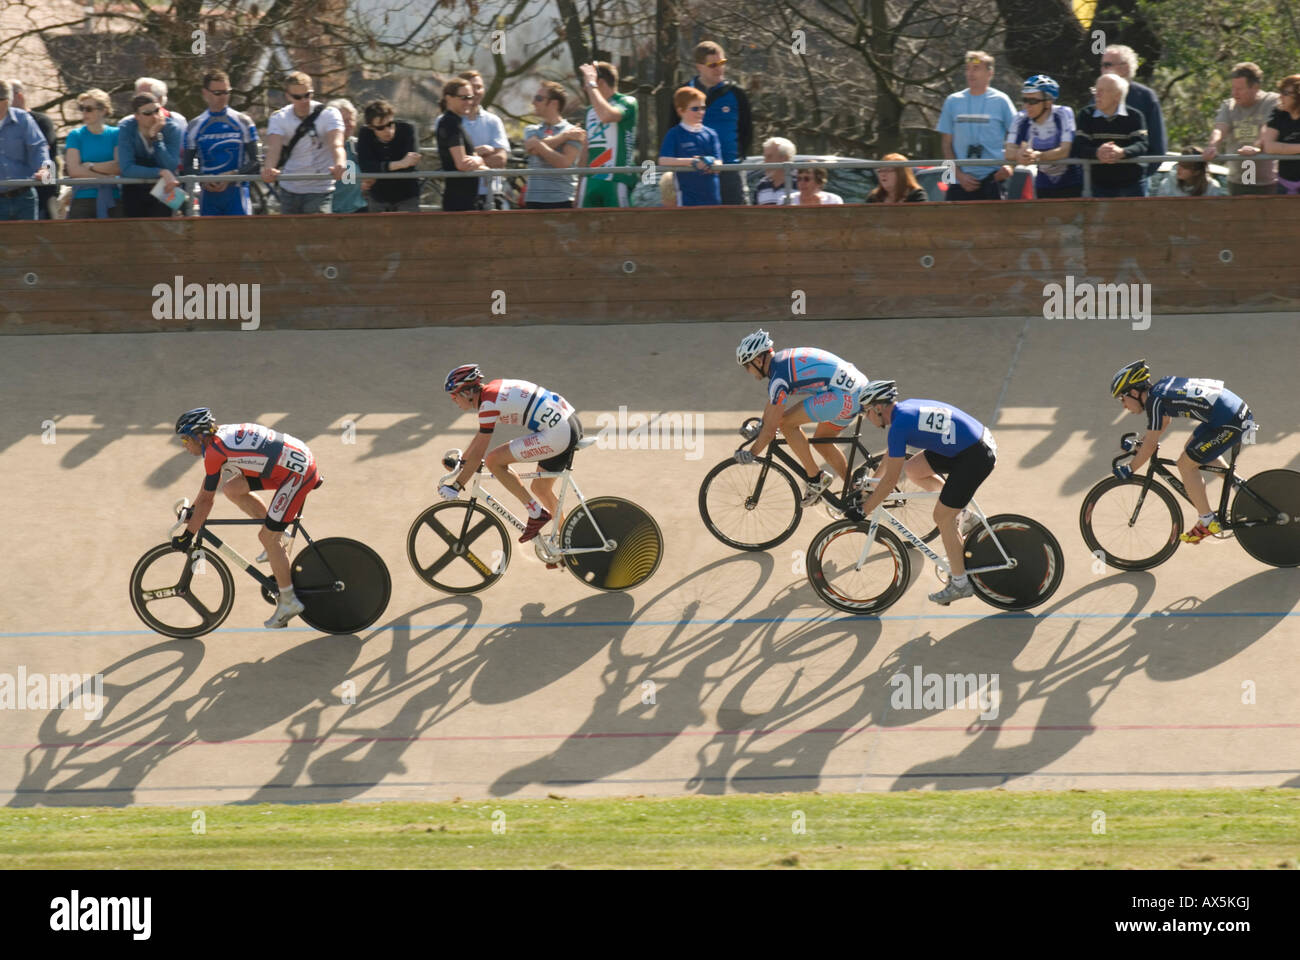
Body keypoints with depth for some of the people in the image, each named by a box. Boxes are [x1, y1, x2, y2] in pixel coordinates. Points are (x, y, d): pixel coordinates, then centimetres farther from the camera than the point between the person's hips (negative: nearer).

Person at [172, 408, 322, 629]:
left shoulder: (214, 451, -16)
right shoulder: (221, 435, 10)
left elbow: (206, 500, -11)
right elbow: (209, 480, 26)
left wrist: (187, 536, -2)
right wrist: (192, 510, 33)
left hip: (298, 473, -9)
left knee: (268, 537, -4)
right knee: (232, 489, 9)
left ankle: (288, 602, 5)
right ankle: (277, 541, 18)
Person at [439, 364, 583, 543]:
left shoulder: (489, 404, -13)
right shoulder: (492, 389, 15)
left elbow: (478, 453, -12)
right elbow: (480, 435, 30)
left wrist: (456, 486, -6)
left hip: (558, 434, -10)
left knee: (494, 460, -8)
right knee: (541, 488, 24)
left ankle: (537, 513, -2)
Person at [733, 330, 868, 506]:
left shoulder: (779, 376, -12)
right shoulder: (782, 359, 17)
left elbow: (771, 427, -10)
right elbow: (772, 402, 34)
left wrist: (751, 454, 0)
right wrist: (759, 427, 40)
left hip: (844, 395, -10)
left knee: (786, 422, -6)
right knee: (822, 440, 24)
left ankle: (815, 477, 0)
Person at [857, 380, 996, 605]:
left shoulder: (900, 425, -17)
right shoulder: (905, 409, 11)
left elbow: (890, 481, -13)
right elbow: (891, 453, 29)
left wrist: (864, 510, -2)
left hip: (976, 457, -9)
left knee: (942, 517, -2)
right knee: (913, 468, 16)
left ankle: (960, 584, 9)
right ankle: (962, 518, 23)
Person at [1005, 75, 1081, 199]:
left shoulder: (1063, 114, -17)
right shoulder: (1021, 119, -7)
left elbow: (1065, 151, -27)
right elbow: (1009, 153, -13)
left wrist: (1037, 156, -44)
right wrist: (1020, 154, -39)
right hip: (1044, 186, 4)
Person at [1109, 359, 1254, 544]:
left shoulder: (1155, 401, -13)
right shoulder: (1162, 385, 13)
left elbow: (1149, 447, -9)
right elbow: (1165, 421, 32)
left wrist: (1129, 469, 3)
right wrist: (1139, 442, 33)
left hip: (1231, 424, -9)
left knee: (1186, 464, -1)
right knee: (1193, 448, 27)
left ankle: (1207, 523, 6)